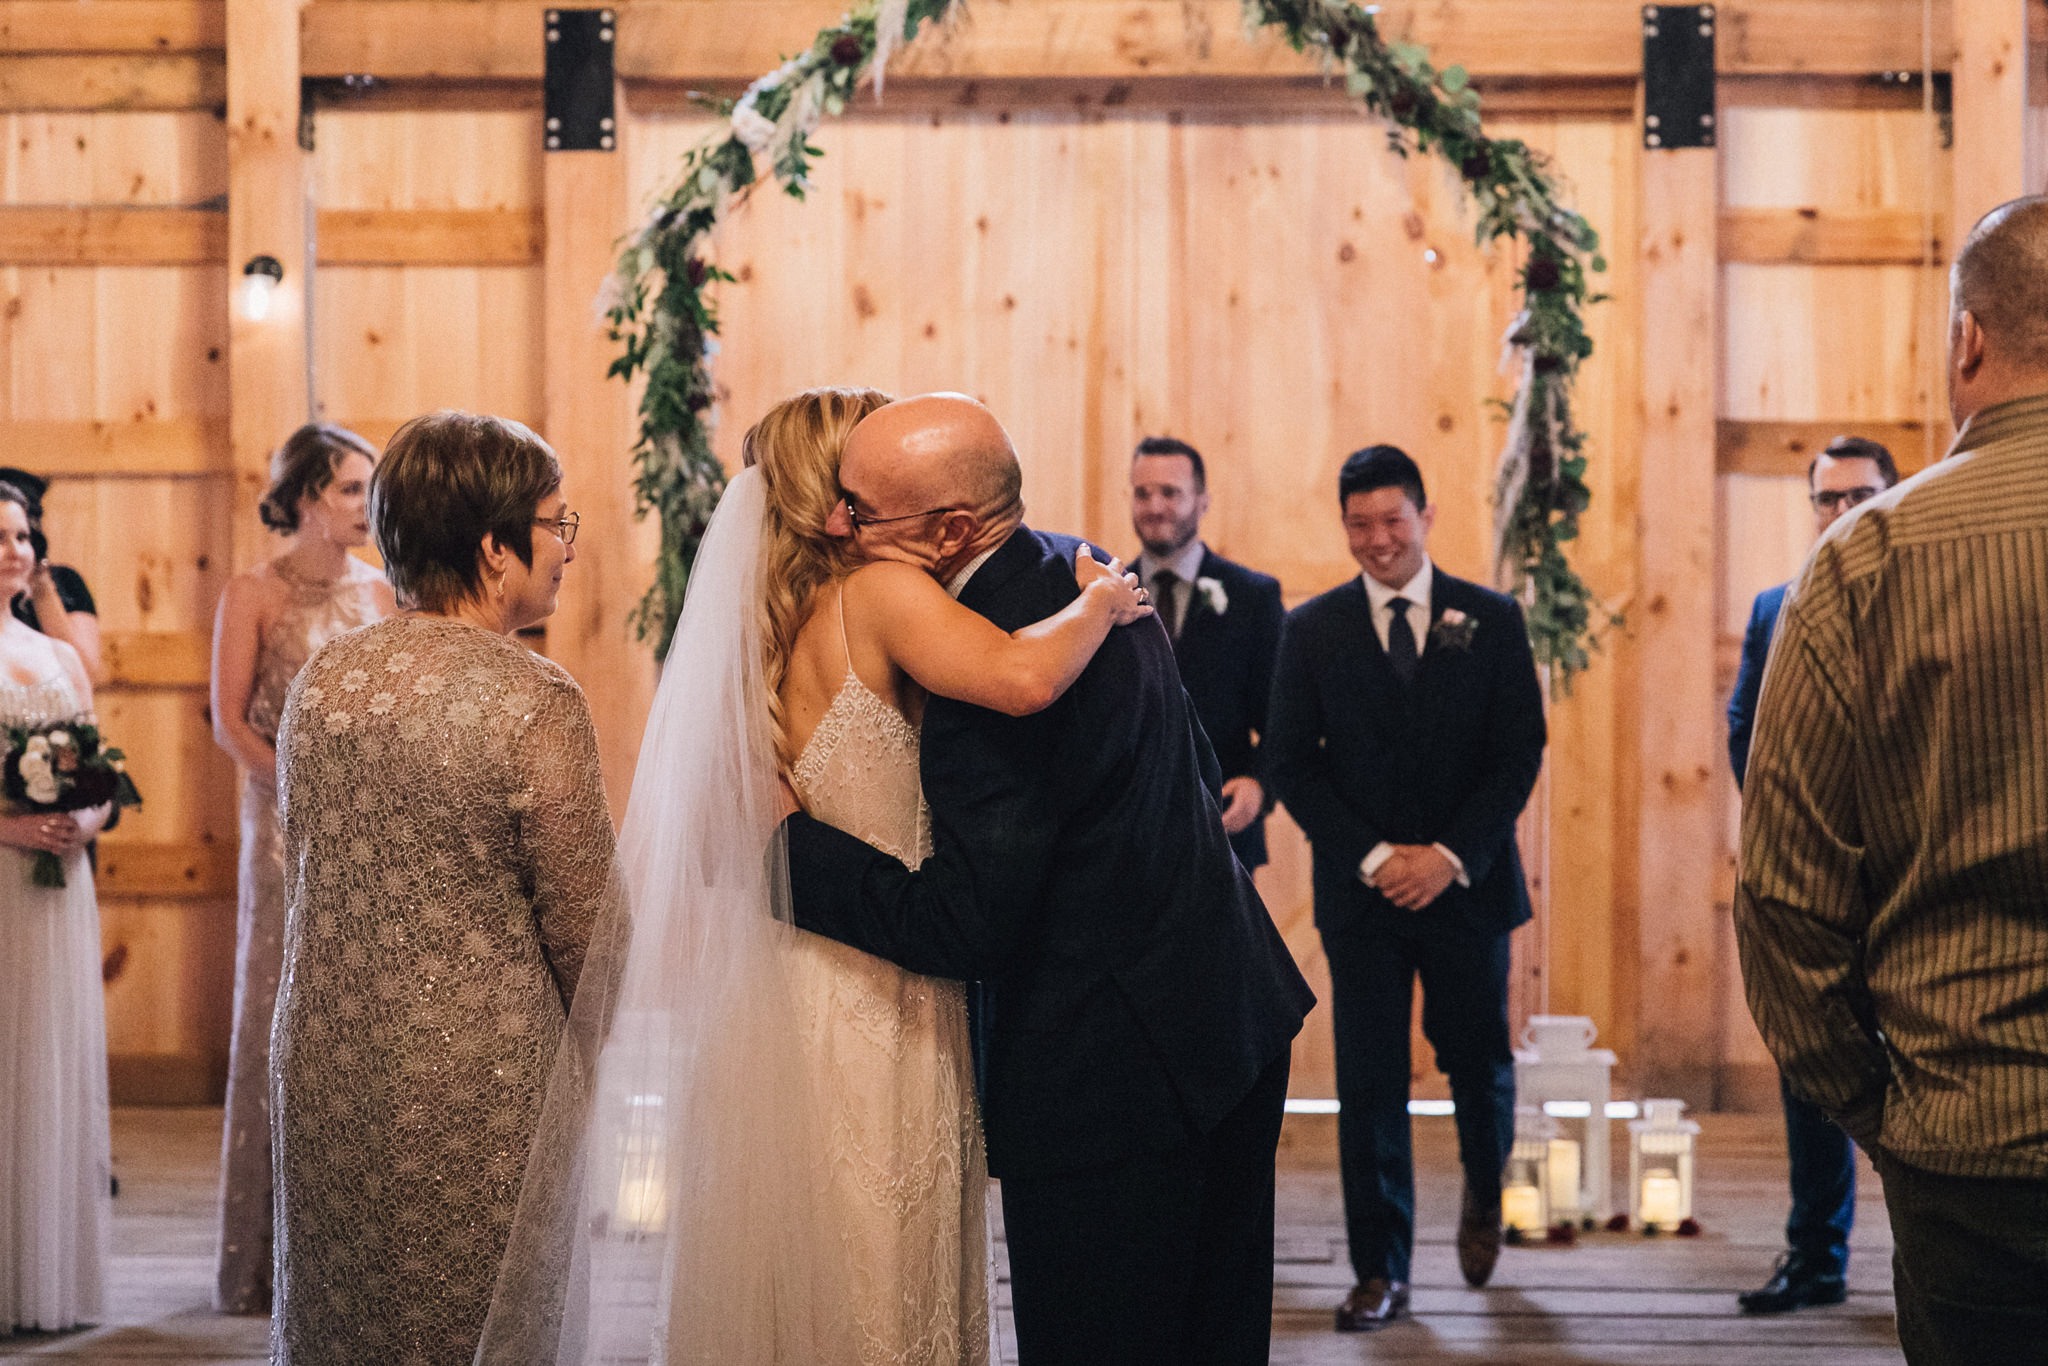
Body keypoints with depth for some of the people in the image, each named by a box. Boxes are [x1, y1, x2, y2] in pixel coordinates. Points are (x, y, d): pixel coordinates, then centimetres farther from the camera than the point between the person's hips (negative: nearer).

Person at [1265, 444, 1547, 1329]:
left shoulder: (1492, 620, 2)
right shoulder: (1312, 629, 2)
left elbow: (1520, 751, -1)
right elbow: (1291, 761, 0)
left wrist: (1451, 854, -12)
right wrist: (1371, 856, -11)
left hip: (1467, 884, 0)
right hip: (1361, 889, 0)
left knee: (1478, 1057, 10)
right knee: (1368, 1082, -2)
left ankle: (1483, 1196, 41)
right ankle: (1380, 1272, 5)